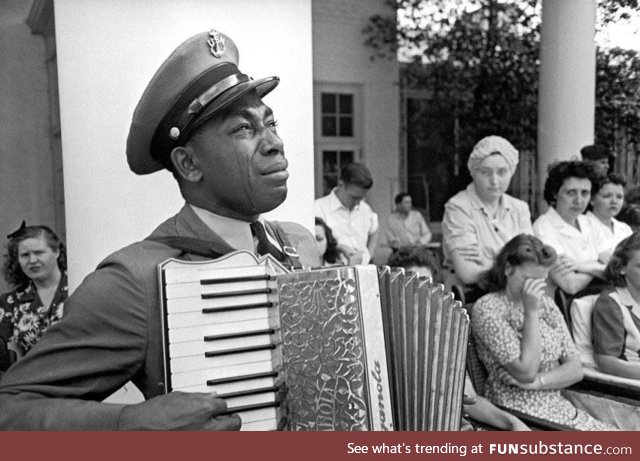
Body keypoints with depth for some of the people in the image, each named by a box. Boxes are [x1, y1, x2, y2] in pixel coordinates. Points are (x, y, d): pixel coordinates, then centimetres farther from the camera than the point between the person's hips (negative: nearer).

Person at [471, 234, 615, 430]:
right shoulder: (487, 309, -11)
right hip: (518, 412, -6)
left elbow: (575, 370, 5)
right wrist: (531, 312, -18)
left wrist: (535, 382, -13)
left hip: (559, 405, 7)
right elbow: (526, 371, -18)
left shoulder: (546, 303, 10)